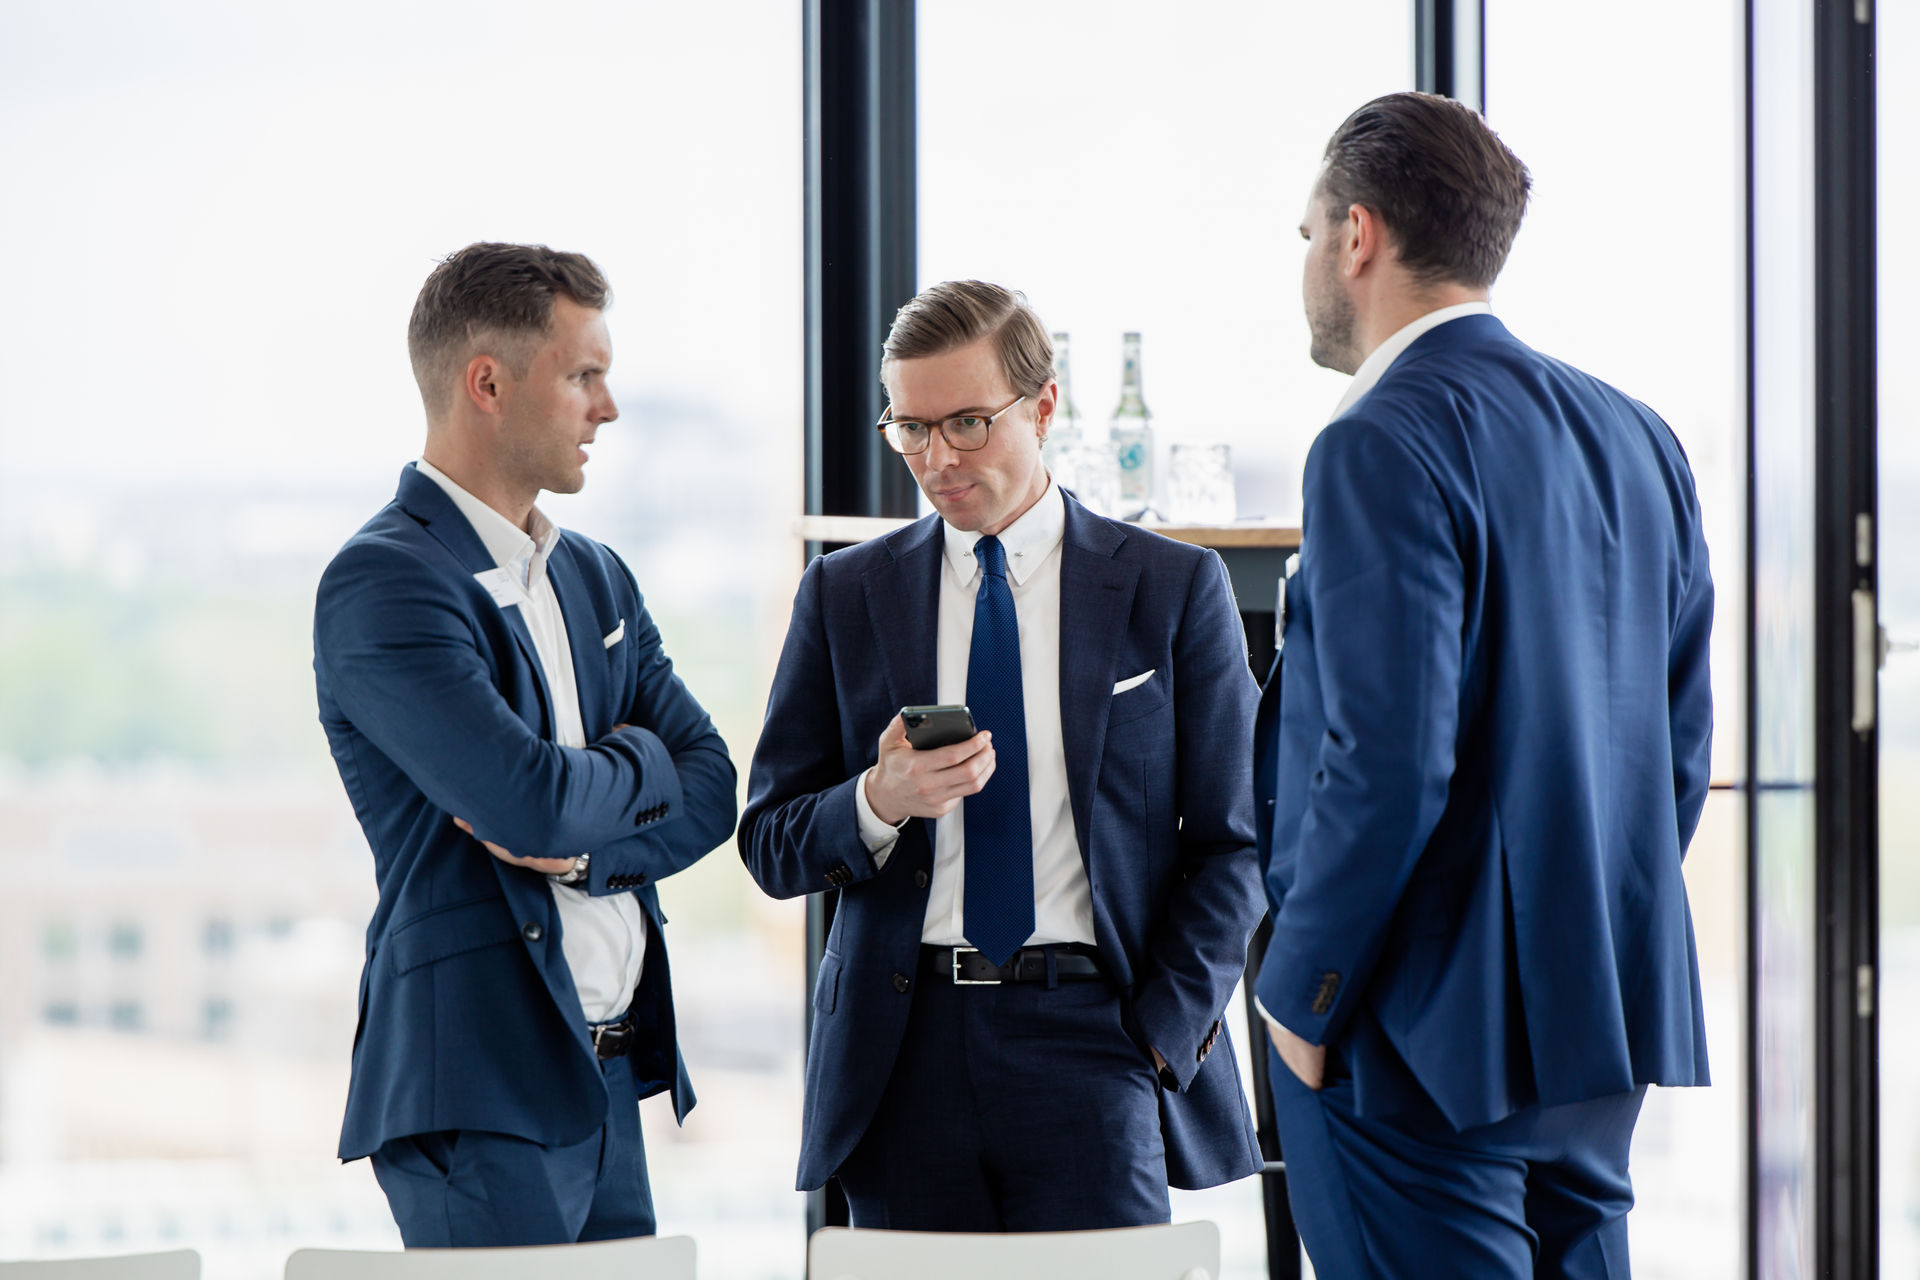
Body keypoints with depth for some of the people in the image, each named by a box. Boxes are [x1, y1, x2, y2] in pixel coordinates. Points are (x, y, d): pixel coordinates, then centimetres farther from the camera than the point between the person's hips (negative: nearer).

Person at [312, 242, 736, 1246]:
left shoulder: (595, 578, 16)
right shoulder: (383, 584, -12)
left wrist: (581, 843, -10)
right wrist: (634, 764, 0)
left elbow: (707, 787, 10)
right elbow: (535, 800, -22)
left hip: (605, 1079, 8)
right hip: (482, 1091, -8)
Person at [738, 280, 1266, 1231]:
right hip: (903, 1046, 2)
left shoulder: (1174, 589, 6)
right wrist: (880, 802, -12)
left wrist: (1165, 1033, -5)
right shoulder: (845, 596, 11)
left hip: (1095, 1040, -2)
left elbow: (1231, 842, 6)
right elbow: (770, 847, 9)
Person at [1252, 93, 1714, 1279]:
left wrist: (1302, 1000, -11)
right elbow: (1680, 741, 15)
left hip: (1430, 1038, -8)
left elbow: (1390, 764, -21)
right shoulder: (1638, 437, 11)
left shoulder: (1388, 445, -14)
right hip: (1606, 1023, 8)